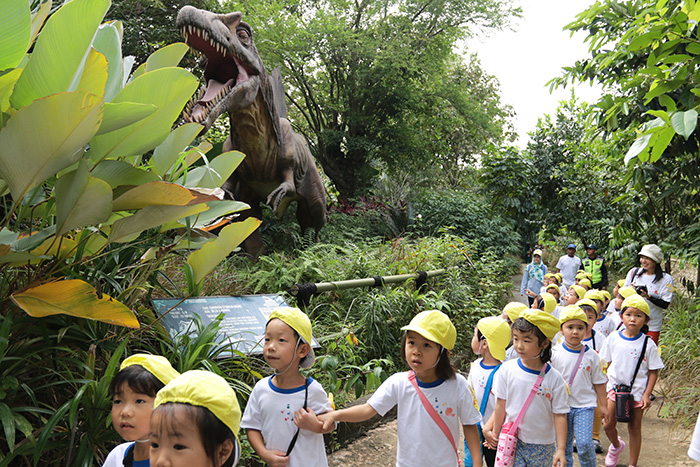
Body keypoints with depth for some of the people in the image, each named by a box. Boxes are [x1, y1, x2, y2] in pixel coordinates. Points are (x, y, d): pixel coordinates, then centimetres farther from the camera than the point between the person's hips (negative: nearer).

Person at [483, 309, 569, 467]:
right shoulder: (507, 370, -8)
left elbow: (559, 414, -6)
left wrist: (561, 449, -7)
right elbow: (501, 405, 1)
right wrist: (495, 435, 9)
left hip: (542, 445, 0)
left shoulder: (554, 378, -11)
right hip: (512, 441, 0)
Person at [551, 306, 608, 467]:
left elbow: (598, 382, 6)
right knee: (564, 444, 11)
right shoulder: (555, 353, -6)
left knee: (585, 444, -9)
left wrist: (603, 405, 9)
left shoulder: (591, 355, -3)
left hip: (585, 405, -1)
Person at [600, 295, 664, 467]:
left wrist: (647, 395, -10)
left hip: (637, 392, -2)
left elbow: (654, 371, -5)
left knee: (634, 428, 7)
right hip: (615, 388, 2)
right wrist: (605, 384, 3)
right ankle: (616, 445, 36)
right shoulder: (613, 338, -4)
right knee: (608, 424, 4)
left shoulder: (648, 344, -11)